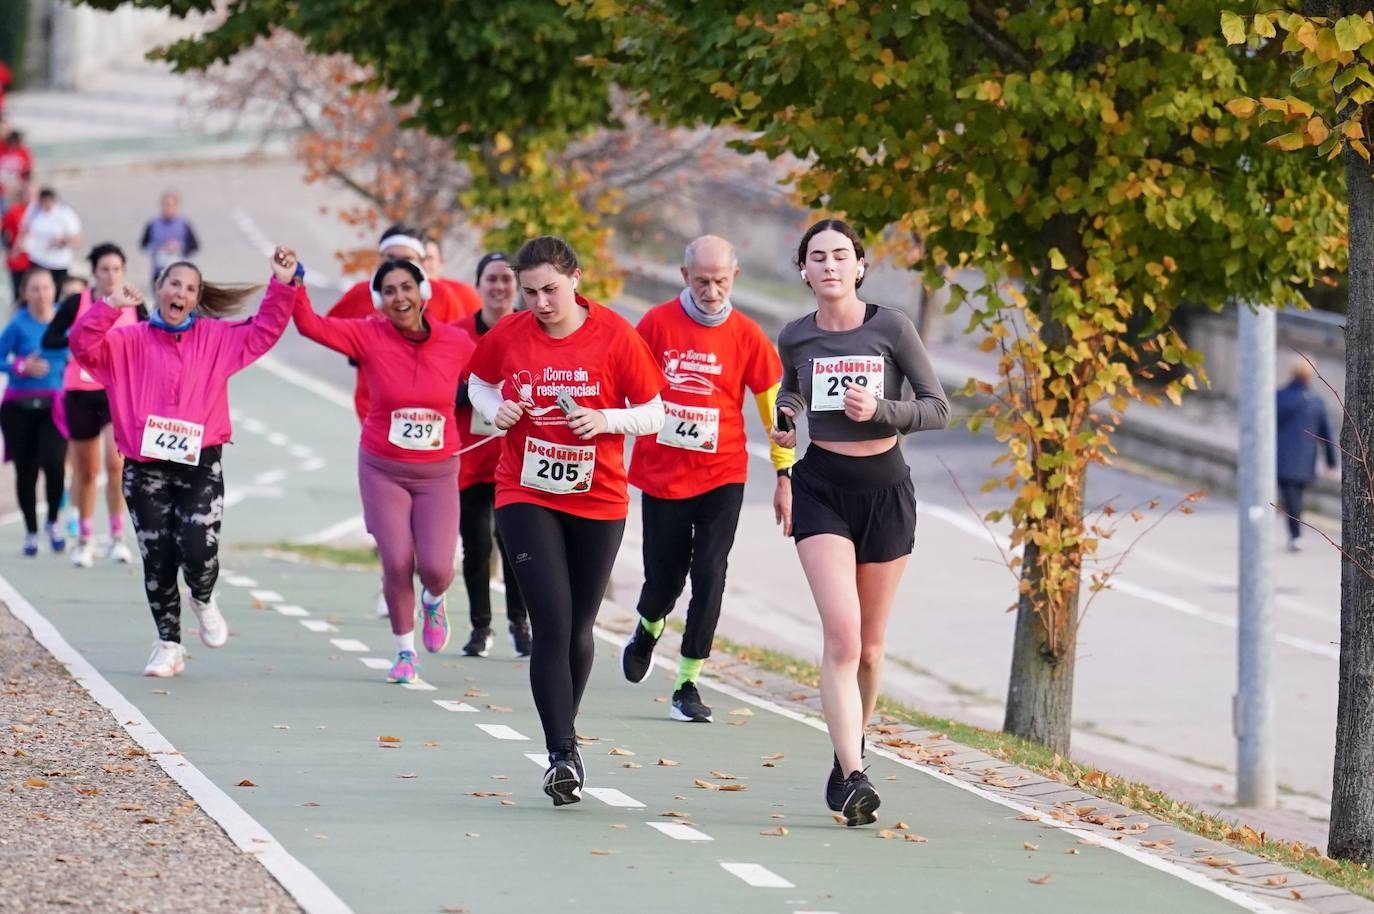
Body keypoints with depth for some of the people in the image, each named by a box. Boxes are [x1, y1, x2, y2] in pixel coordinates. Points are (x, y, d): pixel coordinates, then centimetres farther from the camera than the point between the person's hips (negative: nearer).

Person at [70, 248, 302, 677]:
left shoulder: (216, 339, 9)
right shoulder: (129, 341, 4)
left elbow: (264, 331, 9)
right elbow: (83, 344, -8)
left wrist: (284, 283, -2)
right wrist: (110, 307, -20)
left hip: (201, 465, 0)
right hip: (145, 468, 0)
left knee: (198, 552, -15)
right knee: (158, 560, 3)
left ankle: (203, 601, 20)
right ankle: (168, 645, 17)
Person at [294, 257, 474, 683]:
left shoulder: (456, 343, -6)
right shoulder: (369, 337, -8)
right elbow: (311, 325, -14)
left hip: (437, 472, 0)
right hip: (383, 469, 0)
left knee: (437, 567, -8)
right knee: (397, 564, -6)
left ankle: (434, 601, 32)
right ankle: (405, 653, 16)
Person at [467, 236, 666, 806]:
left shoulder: (615, 336, -8)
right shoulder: (507, 337, -3)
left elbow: (653, 415, -2)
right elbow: (479, 382, 18)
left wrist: (605, 419, -20)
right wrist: (495, 410, -3)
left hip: (598, 501, 0)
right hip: (526, 497, 0)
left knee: (578, 630, 9)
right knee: (551, 624, -14)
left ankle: (563, 741, 29)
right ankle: (563, 753, -17)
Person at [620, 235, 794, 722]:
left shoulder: (746, 335, -3)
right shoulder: (657, 323, -5)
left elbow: (774, 406, 5)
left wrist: (784, 476, 5)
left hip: (722, 476, 0)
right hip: (661, 474, 0)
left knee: (709, 576, -10)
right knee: (664, 578, 7)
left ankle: (687, 685, 0)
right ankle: (648, 629, 43)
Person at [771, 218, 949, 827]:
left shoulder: (891, 328, -6)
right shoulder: (796, 338, 2)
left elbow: (938, 409, -5)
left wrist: (880, 409, -21)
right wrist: (785, 419, 3)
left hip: (885, 487, 0)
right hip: (821, 486, 0)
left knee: (868, 644, 10)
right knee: (841, 635, -16)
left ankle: (852, 751, 33)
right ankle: (852, 777, -22)